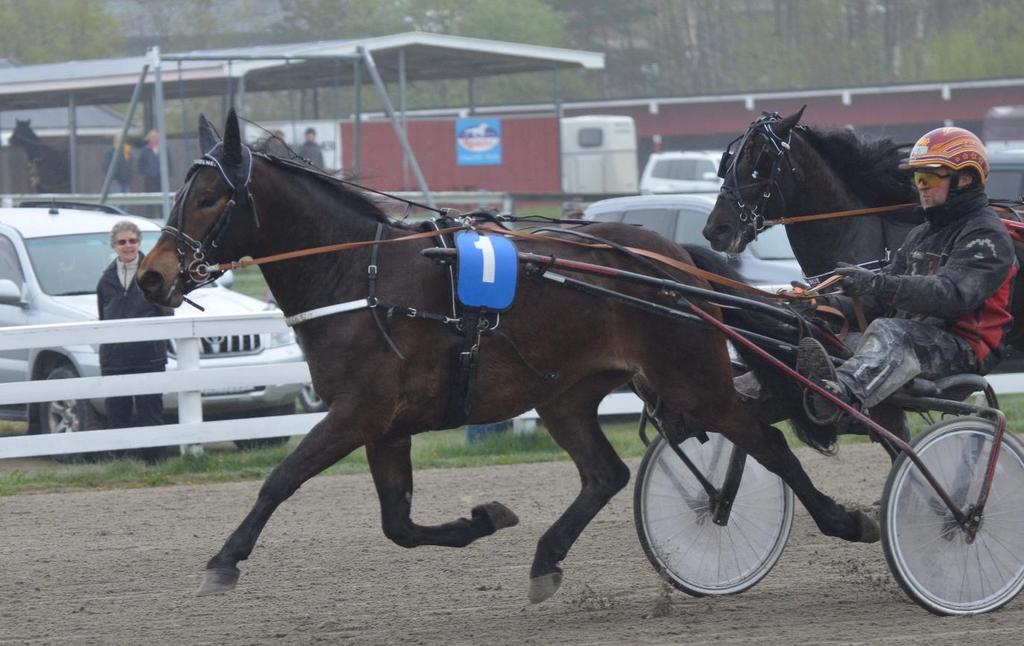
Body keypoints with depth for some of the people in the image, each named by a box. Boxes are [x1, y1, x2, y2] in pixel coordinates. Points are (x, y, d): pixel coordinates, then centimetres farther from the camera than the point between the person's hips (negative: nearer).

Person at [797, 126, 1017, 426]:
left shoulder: (987, 235, -3)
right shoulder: (920, 234, 28)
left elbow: (953, 294, -22)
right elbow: (881, 300, 21)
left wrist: (879, 283, -33)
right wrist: (835, 306, -1)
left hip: (965, 350, -9)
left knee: (889, 333, -38)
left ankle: (842, 394, -66)